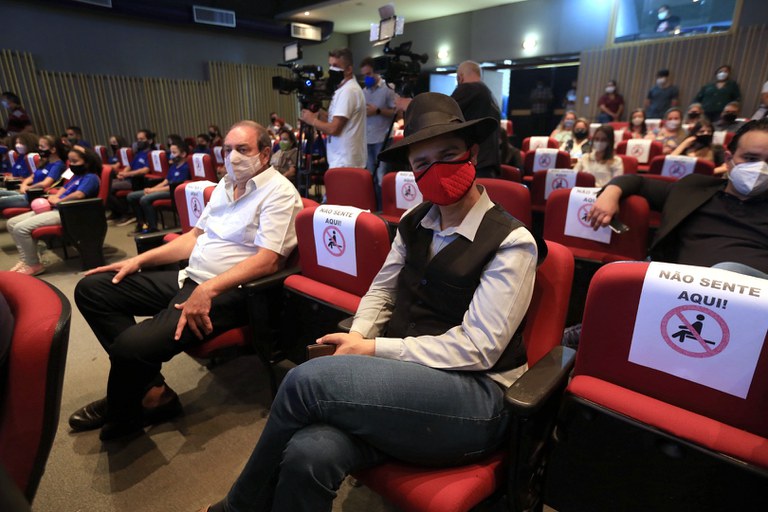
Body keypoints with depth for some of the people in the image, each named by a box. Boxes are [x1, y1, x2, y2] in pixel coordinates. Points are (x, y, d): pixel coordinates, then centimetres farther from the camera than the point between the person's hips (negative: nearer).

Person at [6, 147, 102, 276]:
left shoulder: (91, 177, -11)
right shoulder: (77, 176, 22)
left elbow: (78, 195, -25)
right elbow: (64, 188, 24)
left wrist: (58, 201, -10)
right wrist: (54, 198, 2)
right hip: (57, 208, 11)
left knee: (21, 228, -20)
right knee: (12, 223, 9)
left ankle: (34, 265, -5)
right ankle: (25, 259, 8)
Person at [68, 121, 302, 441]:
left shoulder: (279, 192, -11)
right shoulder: (226, 185, 17)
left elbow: (268, 260, -22)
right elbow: (196, 235, 21)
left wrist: (208, 290, -29)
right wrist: (139, 259, 13)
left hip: (228, 292, -9)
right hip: (189, 279, 10)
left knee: (133, 344, -27)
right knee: (91, 288, 6)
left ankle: (122, 413, 10)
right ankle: (147, 390, 0)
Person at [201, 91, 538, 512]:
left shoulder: (511, 242, -10)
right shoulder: (414, 223, 9)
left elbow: (476, 349, -15)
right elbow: (381, 292, 13)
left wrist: (374, 349, -16)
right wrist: (357, 340, -8)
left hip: (472, 397, -4)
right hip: (403, 375, 5)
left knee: (308, 380, -23)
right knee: (308, 455, -26)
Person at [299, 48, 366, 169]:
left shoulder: (348, 91, -14)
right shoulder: (344, 89, 18)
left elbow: (334, 129, -20)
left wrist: (312, 120, -4)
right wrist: (319, 115, 7)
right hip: (346, 160, 10)